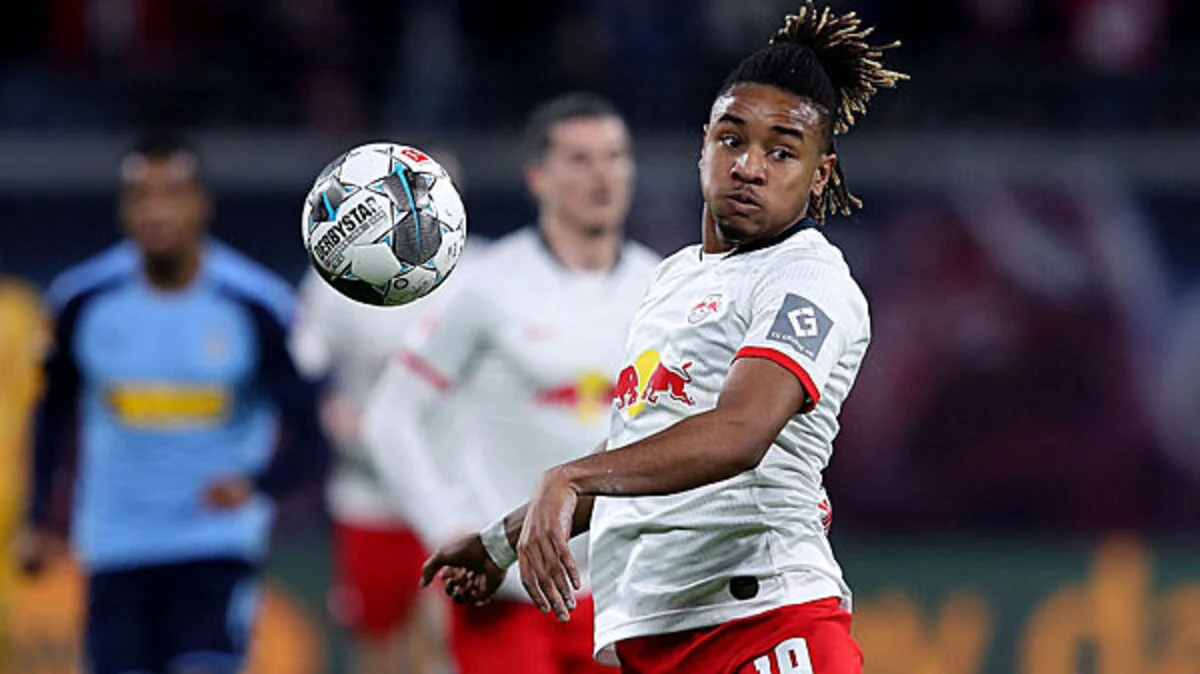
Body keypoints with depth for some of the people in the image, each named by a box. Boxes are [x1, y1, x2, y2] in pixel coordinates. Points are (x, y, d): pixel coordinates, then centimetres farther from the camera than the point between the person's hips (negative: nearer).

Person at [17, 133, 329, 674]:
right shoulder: (84, 300, -3)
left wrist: (256, 486, -28)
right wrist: (40, 520, 13)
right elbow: (54, 411, 15)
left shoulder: (256, 307, -10)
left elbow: (307, 442, -8)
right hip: (118, 546, 2)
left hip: (219, 545, -2)